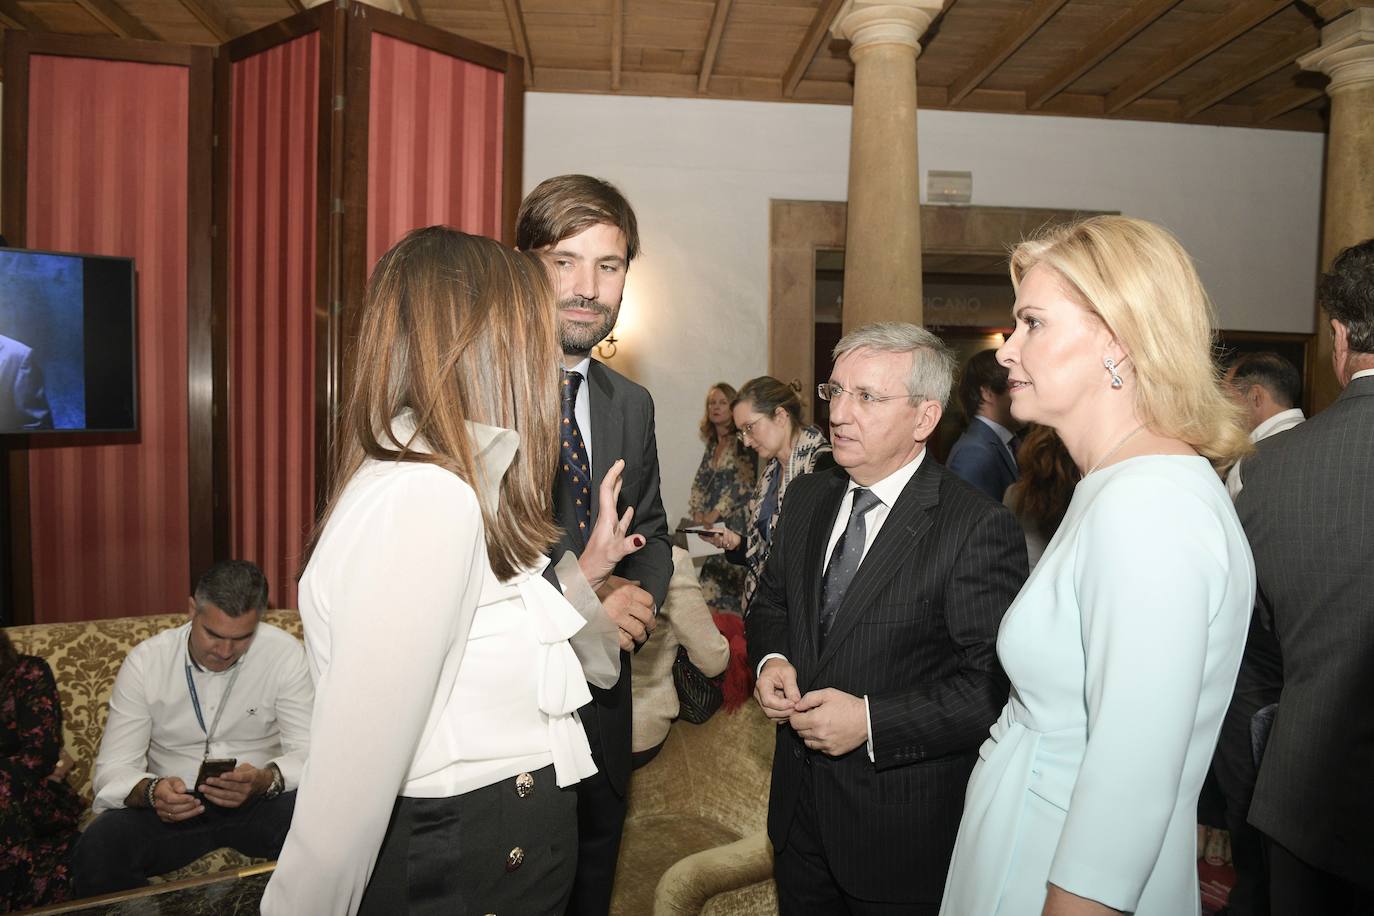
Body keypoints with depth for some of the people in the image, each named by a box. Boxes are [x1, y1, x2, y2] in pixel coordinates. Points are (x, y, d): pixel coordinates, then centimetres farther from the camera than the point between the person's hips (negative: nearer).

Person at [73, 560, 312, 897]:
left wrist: (264, 780, -33)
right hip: (171, 804, 2)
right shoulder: (145, 661, -5)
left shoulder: (284, 652, -9)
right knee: (97, 847, -28)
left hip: (258, 801, -1)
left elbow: (309, 752, -11)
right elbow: (112, 769, -6)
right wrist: (150, 791, -30)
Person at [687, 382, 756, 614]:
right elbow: (701, 480, 16)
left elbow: (743, 482, -14)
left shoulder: (741, 442, -7)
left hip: (736, 519, -7)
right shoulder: (712, 443, 15)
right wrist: (698, 512, 2)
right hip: (713, 523, 7)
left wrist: (716, 512, -12)